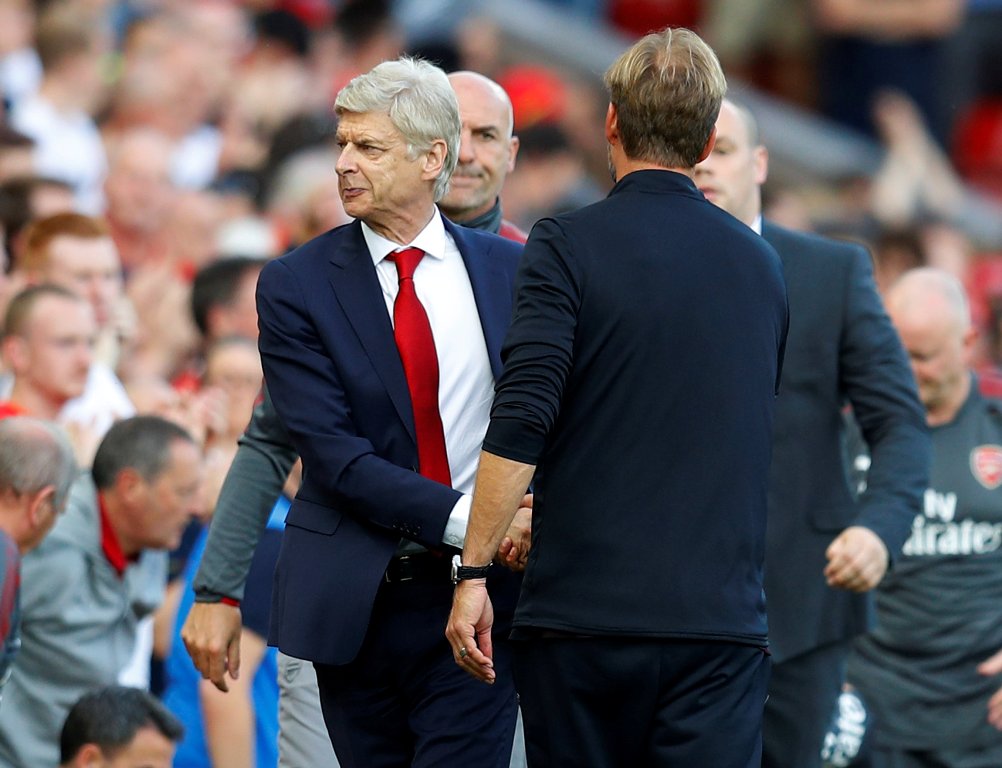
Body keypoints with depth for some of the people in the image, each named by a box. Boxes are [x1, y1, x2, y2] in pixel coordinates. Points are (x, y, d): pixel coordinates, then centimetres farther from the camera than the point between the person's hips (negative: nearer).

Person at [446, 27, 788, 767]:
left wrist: (474, 573, -8)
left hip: (585, 608, -2)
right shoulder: (760, 266, 13)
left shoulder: (568, 247, -3)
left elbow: (520, 424, -13)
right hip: (721, 619, 2)